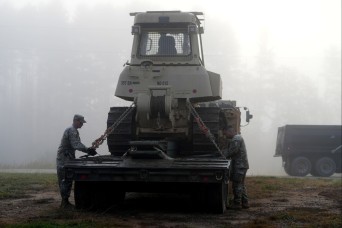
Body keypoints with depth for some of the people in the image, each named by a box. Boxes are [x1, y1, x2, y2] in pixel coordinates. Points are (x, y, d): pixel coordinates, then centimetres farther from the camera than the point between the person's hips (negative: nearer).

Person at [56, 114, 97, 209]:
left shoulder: (74, 131, 18)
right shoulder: (71, 130, -16)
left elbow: (78, 144, 17)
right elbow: (75, 145, -25)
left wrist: (88, 150, 3)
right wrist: (88, 150, -30)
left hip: (68, 158, 10)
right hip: (64, 159, -10)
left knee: (67, 181, 12)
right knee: (65, 181, -8)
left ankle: (65, 202, 17)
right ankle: (65, 202, -7)